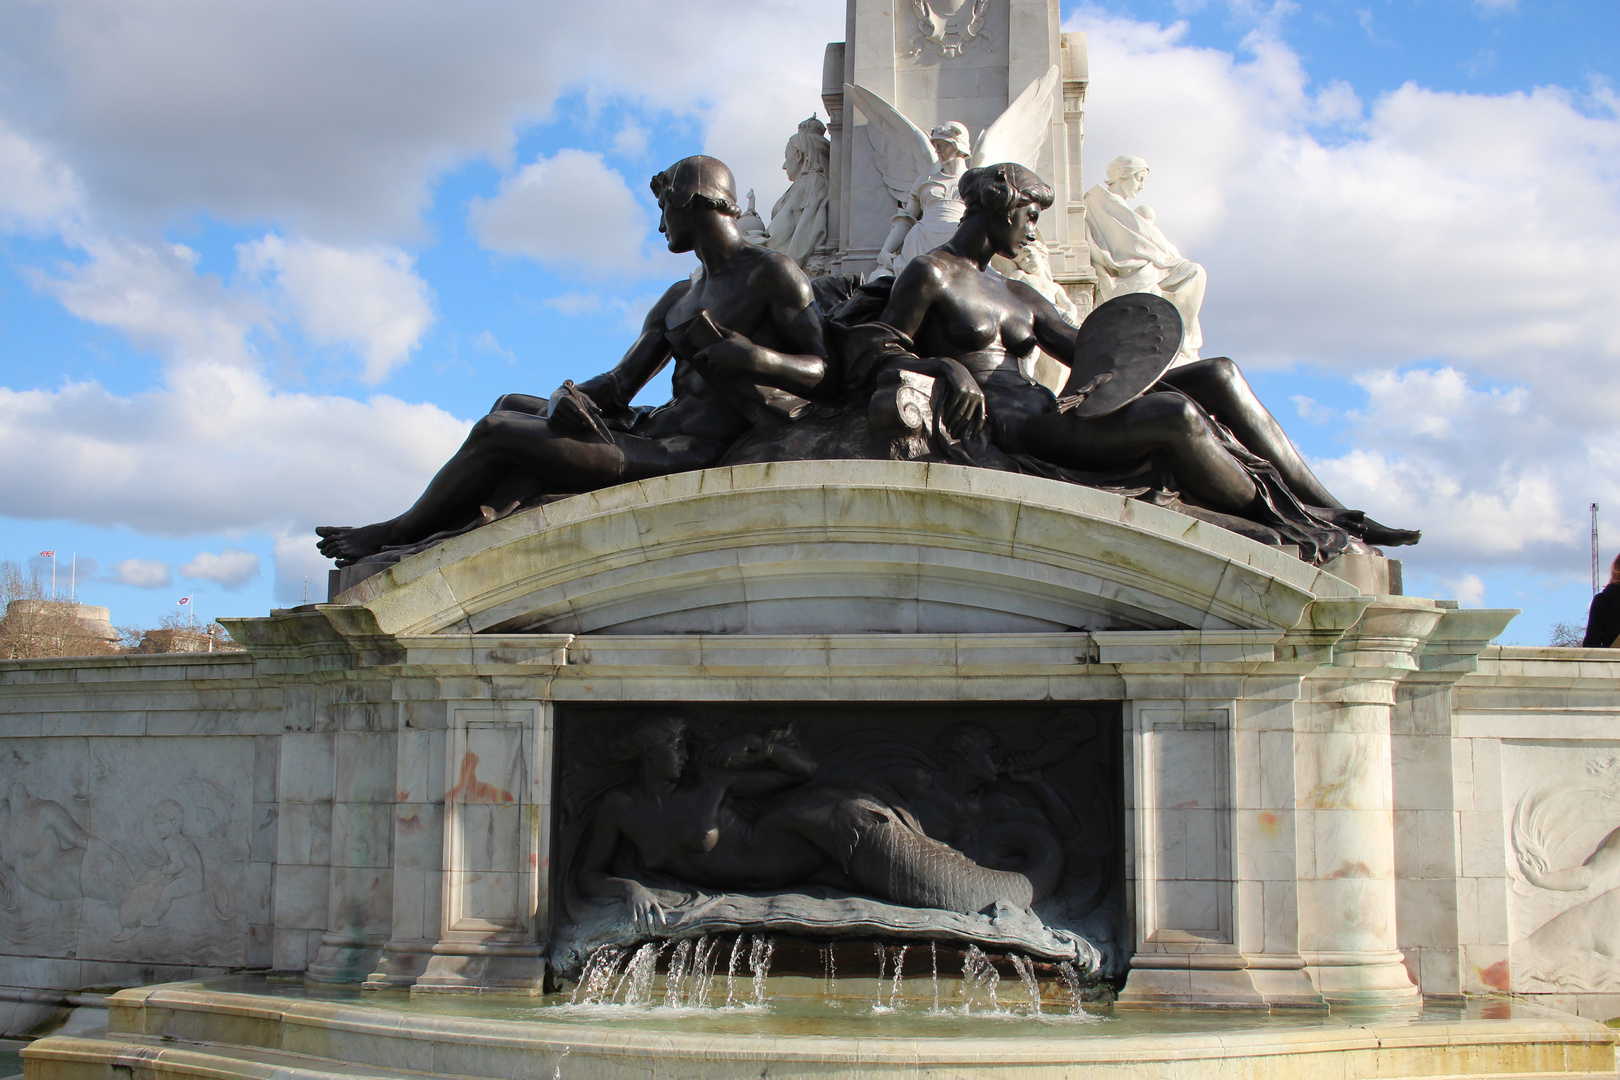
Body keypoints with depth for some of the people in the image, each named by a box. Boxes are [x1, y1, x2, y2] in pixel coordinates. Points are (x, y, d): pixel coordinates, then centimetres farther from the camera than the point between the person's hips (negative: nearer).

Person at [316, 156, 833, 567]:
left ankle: (403, 531, 10)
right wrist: (566, 398, -6)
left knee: (494, 434, -11)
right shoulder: (678, 299, 24)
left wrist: (761, 357, -24)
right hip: (651, 428, 10)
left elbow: (821, 369, -4)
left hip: (680, 456, -10)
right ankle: (490, 519, -14)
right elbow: (619, 384, 17)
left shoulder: (772, 274, -1)